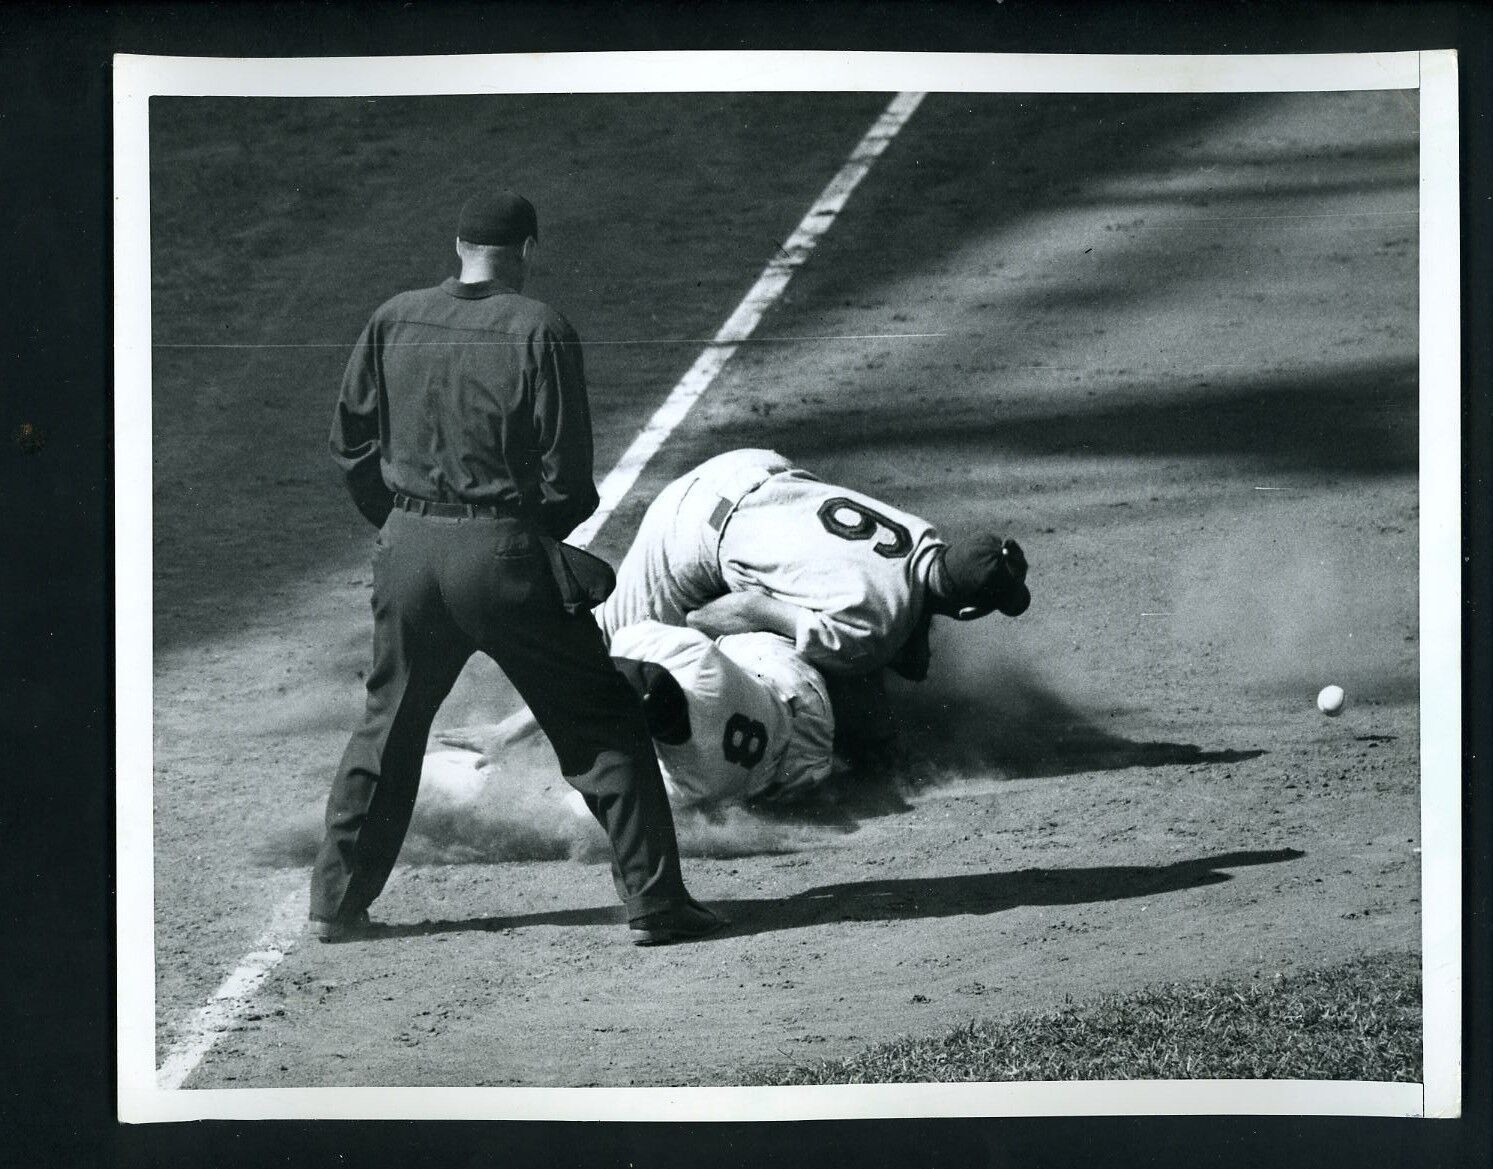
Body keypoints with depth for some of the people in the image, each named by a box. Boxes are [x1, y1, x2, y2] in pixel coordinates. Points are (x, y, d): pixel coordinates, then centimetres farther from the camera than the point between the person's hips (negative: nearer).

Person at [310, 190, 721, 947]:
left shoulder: (393, 323, 3)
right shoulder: (538, 332, -9)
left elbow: (351, 444, 9)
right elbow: (566, 479, -9)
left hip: (408, 548, 4)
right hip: (505, 549, -4)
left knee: (387, 728, 20)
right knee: (603, 723, 5)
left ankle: (336, 902, 25)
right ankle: (656, 903, 3)